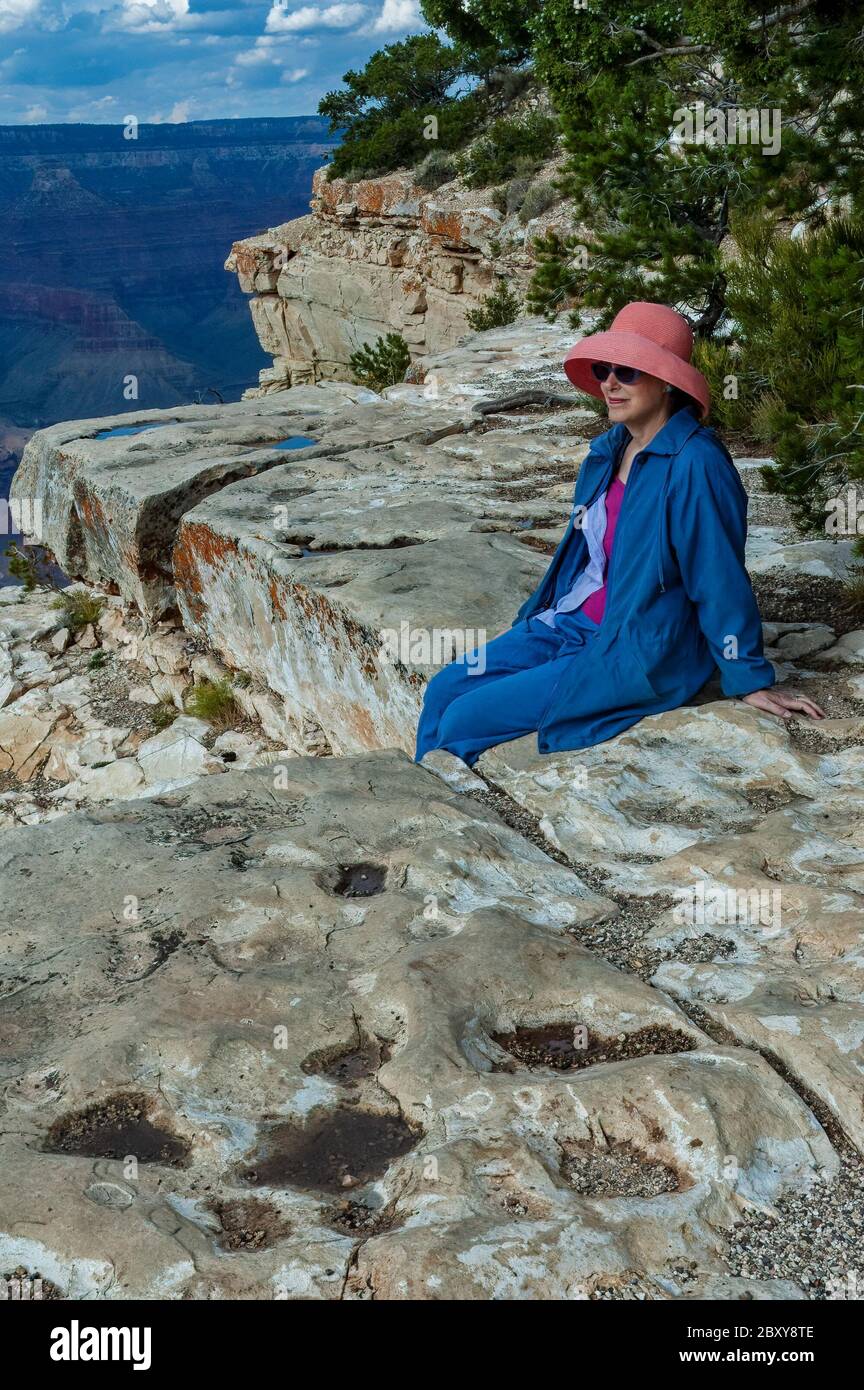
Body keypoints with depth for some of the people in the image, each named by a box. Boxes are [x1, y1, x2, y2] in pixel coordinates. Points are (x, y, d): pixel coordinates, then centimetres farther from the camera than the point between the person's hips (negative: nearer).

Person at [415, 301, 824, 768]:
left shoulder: (694, 465, -21)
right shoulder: (609, 450, 6)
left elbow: (720, 580, -16)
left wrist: (750, 680, -10)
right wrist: (537, 618, 24)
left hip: (640, 656, -8)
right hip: (568, 624, 8)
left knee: (464, 721, -12)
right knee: (443, 691, -1)